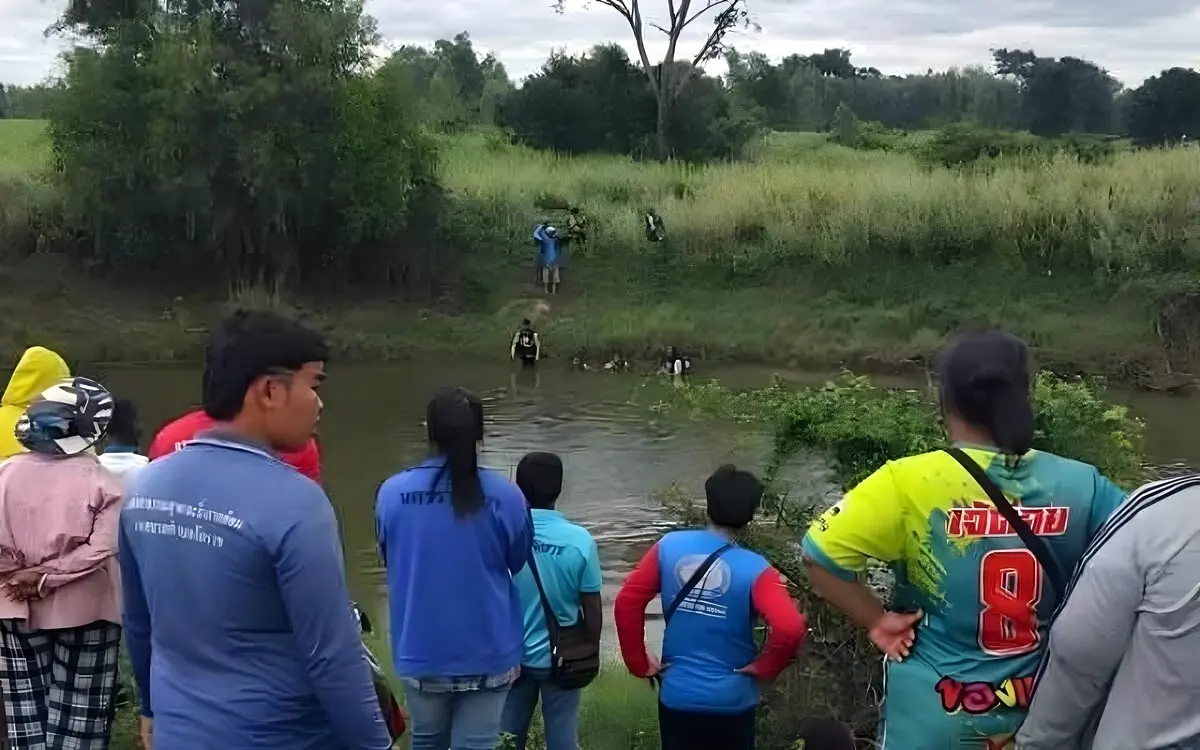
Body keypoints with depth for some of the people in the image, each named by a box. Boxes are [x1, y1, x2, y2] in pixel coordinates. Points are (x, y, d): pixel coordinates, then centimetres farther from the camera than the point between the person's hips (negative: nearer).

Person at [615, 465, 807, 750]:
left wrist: (639, 663, 1)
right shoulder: (754, 569, -16)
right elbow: (790, 628, -28)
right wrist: (763, 668, -10)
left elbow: (626, 603, -9)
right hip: (731, 701, -2)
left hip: (677, 696, 2)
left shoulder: (669, 547, -8)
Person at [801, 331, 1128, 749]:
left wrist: (876, 620, -9)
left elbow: (820, 553, -22)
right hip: (1042, 714, 3)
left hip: (933, 716, -3)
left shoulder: (909, 483, -18)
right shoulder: (1079, 486, -8)